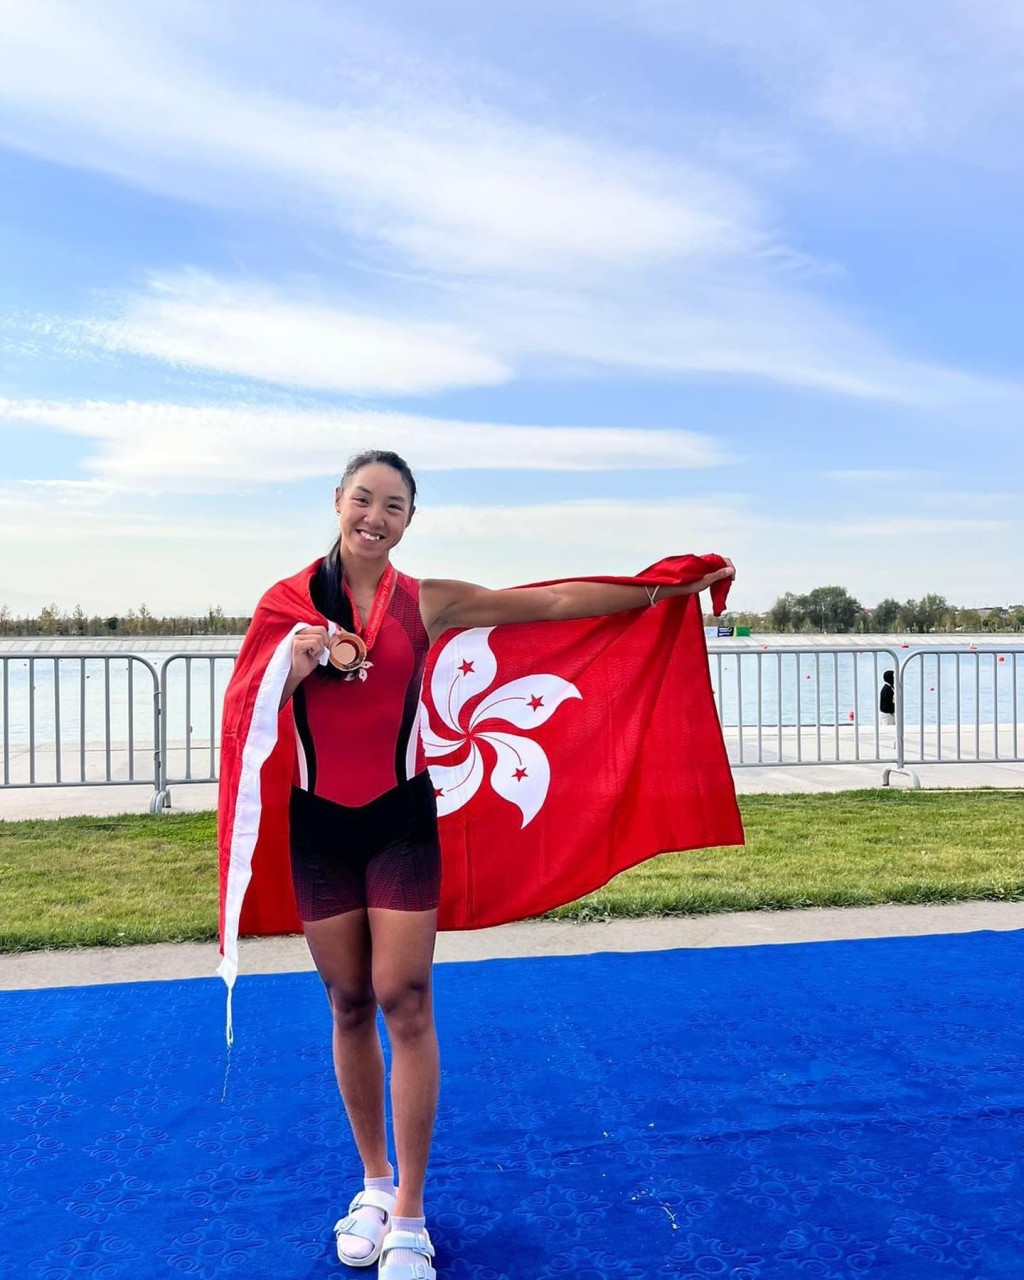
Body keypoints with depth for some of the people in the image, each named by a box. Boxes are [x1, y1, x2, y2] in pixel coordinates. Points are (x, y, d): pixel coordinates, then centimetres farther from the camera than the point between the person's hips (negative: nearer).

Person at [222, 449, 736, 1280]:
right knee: (349, 1006, 10)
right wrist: (298, 666, -19)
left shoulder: (428, 602, -2)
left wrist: (670, 589, -7)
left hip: (401, 819, -1)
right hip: (318, 824, 2)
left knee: (403, 1002, -4)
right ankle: (375, 1186, 29)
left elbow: (559, 602, -5)